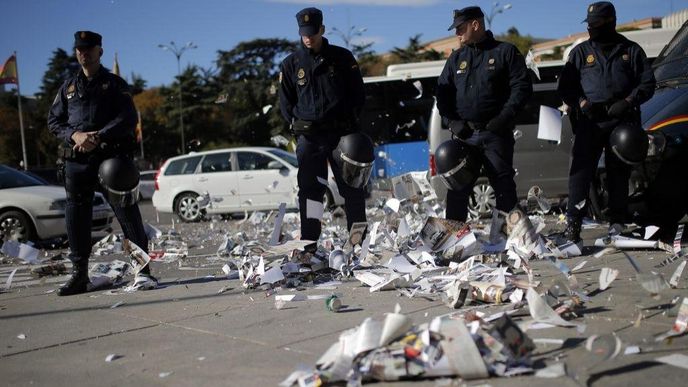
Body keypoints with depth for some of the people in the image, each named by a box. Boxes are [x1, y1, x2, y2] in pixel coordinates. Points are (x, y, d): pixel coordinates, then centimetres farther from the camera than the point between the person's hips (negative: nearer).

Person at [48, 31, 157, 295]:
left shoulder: (115, 84, 9)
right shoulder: (68, 87, 19)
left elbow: (128, 119, -3)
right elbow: (54, 121, 14)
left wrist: (98, 137, -17)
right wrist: (74, 135, -8)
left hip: (111, 156, -3)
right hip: (76, 159, 4)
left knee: (126, 211, -8)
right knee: (77, 217, 4)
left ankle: (142, 271, -4)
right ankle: (79, 275, 13)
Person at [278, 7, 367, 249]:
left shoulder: (342, 57, 5)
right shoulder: (290, 64, 8)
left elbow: (358, 93, 9)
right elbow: (285, 102, 13)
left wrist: (349, 122, 0)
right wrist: (299, 126, 1)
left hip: (343, 133, 0)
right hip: (308, 137, 0)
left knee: (352, 187, 3)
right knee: (310, 189, -1)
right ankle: (308, 243, 3)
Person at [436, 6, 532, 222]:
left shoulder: (505, 52, 3)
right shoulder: (456, 58, 16)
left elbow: (522, 87, -3)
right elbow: (442, 92, 14)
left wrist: (504, 117, -13)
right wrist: (452, 121, -1)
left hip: (495, 133, -3)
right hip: (463, 134, 4)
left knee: (503, 185, 0)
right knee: (457, 187, 3)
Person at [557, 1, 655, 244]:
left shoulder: (631, 50, 12)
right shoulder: (581, 52, 13)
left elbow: (647, 83, 10)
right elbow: (565, 86, 11)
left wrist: (628, 101, -8)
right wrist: (582, 102, -8)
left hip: (622, 120, 1)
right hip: (590, 120, 0)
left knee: (619, 172, 4)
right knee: (581, 169, -12)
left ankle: (617, 222, 12)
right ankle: (573, 222, -13)